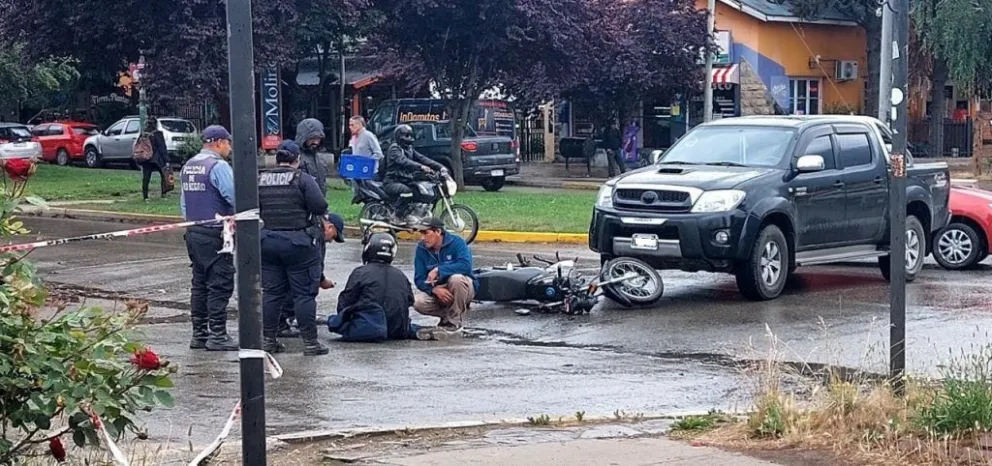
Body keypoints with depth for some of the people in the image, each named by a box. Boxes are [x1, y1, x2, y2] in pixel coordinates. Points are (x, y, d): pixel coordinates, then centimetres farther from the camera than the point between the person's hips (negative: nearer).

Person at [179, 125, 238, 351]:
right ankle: (217, 335, -6)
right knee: (220, 284, -5)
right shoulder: (218, 166, -14)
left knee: (200, 283, 13)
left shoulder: (189, 166, 14)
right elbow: (235, 197, -21)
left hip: (193, 233, 9)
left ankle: (199, 333, 17)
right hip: (215, 235, -9)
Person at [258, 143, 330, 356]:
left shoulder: (260, 180, 6)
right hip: (298, 242, -4)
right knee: (304, 293, 0)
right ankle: (310, 342, 0)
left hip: (267, 241, 5)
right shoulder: (303, 179, -7)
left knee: (271, 292, 12)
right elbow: (321, 207, -14)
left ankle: (268, 339, 14)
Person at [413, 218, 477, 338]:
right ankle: (448, 315, 0)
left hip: (461, 288, -3)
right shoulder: (421, 249, -4)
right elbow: (419, 279, -9)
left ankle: (454, 323, -20)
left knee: (456, 278, -38)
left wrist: (438, 270, -33)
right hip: (436, 289, 3)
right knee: (418, 302, -28)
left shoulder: (456, 242, -14)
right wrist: (435, 289, -29)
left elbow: (466, 265, -30)